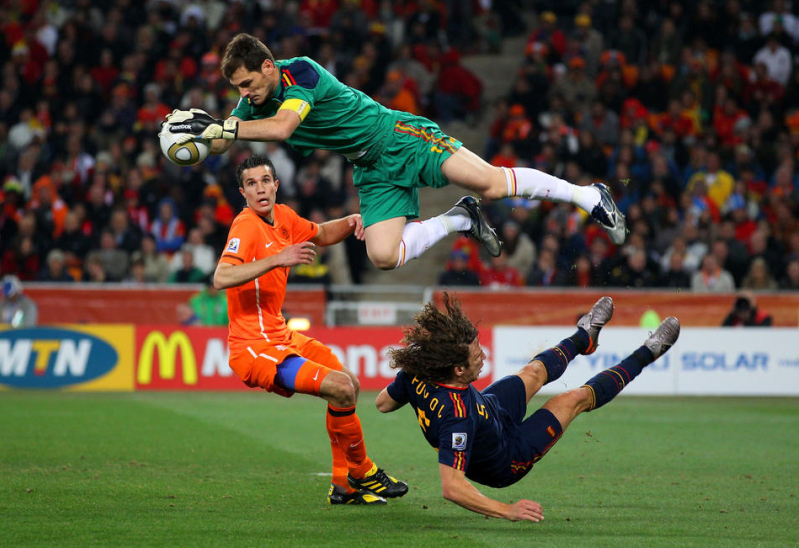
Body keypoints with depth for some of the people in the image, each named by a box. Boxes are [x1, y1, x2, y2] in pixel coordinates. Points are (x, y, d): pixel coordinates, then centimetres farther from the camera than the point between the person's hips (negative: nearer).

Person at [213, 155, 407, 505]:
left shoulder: (282, 216, 7)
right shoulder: (247, 226, -19)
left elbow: (321, 235, 28)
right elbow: (221, 278, -34)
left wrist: (351, 221, 7)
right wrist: (277, 259, -39)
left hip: (282, 337, 10)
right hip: (255, 348, -10)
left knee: (349, 383, 21)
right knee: (341, 388, -21)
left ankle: (343, 486, 29)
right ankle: (362, 473, 1)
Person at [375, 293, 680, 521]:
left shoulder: (414, 373, -27)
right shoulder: (457, 414, -48)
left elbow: (383, 403, -6)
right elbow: (451, 487, -50)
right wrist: (506, 511, -46)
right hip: (505, 464, -6)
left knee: (535, 372, 23)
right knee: (575, 398, 7)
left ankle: (584, 337, 55)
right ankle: (646, 354, 31)